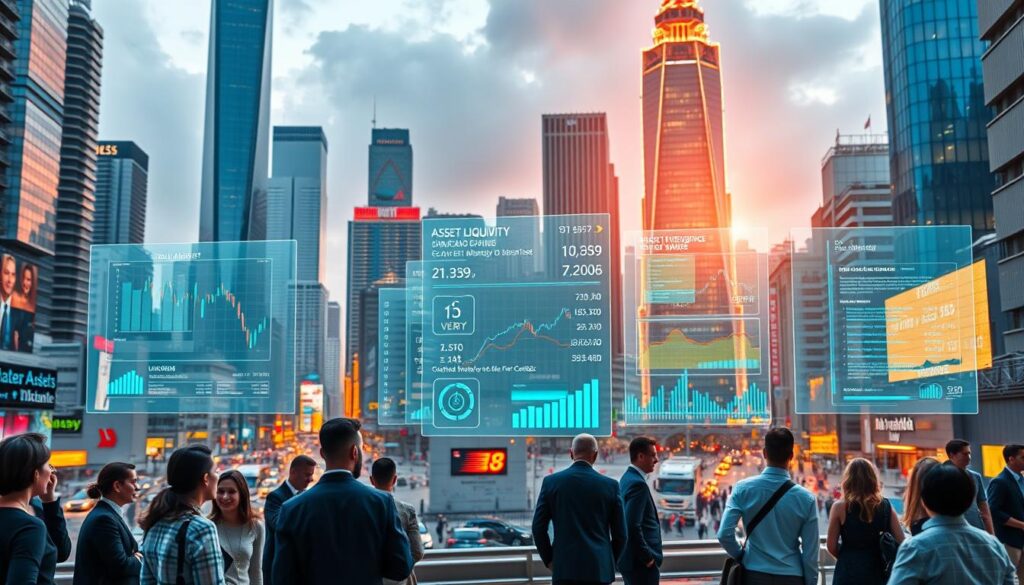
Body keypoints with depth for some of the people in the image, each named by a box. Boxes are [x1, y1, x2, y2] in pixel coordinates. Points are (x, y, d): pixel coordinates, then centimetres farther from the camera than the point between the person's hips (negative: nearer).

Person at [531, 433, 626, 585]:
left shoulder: (551, 481, -1)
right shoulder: (610, 485, 0)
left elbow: (538, 527, 0)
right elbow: (620, 534, 3)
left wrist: (549, 560, 11)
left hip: (564, 567, 0)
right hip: (599, 568, 0)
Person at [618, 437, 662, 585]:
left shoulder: (628, 478, 11)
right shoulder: (638, 484, -19)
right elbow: (633, 526, -26)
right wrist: (647, 557, -16)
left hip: (630, 559, 10)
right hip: (640, 562, -10)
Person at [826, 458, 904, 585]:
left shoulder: (840, 507, -7)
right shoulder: (886, 506, 0)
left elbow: (831, 546, -5)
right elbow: (901, 542, 0)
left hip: (848, 571, -3)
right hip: (877, 572, 3)